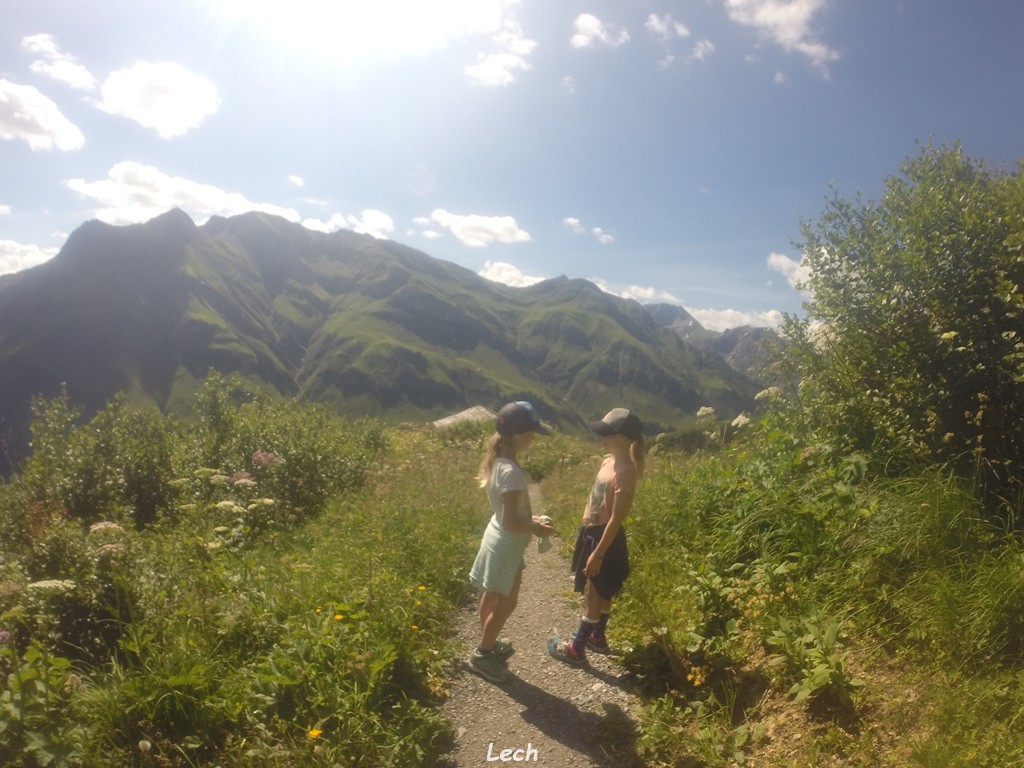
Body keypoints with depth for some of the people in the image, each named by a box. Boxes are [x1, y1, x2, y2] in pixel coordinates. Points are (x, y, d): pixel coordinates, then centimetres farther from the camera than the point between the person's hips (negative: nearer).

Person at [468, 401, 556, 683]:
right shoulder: (512, 472, -31)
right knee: (506, 603, 8)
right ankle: (482, 655, 25)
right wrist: (537, 528, -13)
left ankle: (487, 642, 43)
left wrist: (529, 517, 8)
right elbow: (511, 522, -27)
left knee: (492, 596, 24)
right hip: (507, 545, -9)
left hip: (498, 538, 9)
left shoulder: (498, 460, -2)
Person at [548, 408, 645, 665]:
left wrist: (598, 554, -21)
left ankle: (577, 647, 21)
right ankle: (597, 637, 40)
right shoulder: (609, 460, 2)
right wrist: (586, 533, 20)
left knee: (593, 594, 7)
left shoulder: (624, 472, -26)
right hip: (592, 531, 9)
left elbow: (616, 519, -24)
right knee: (600, 592, 23)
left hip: (605, 537, -9)